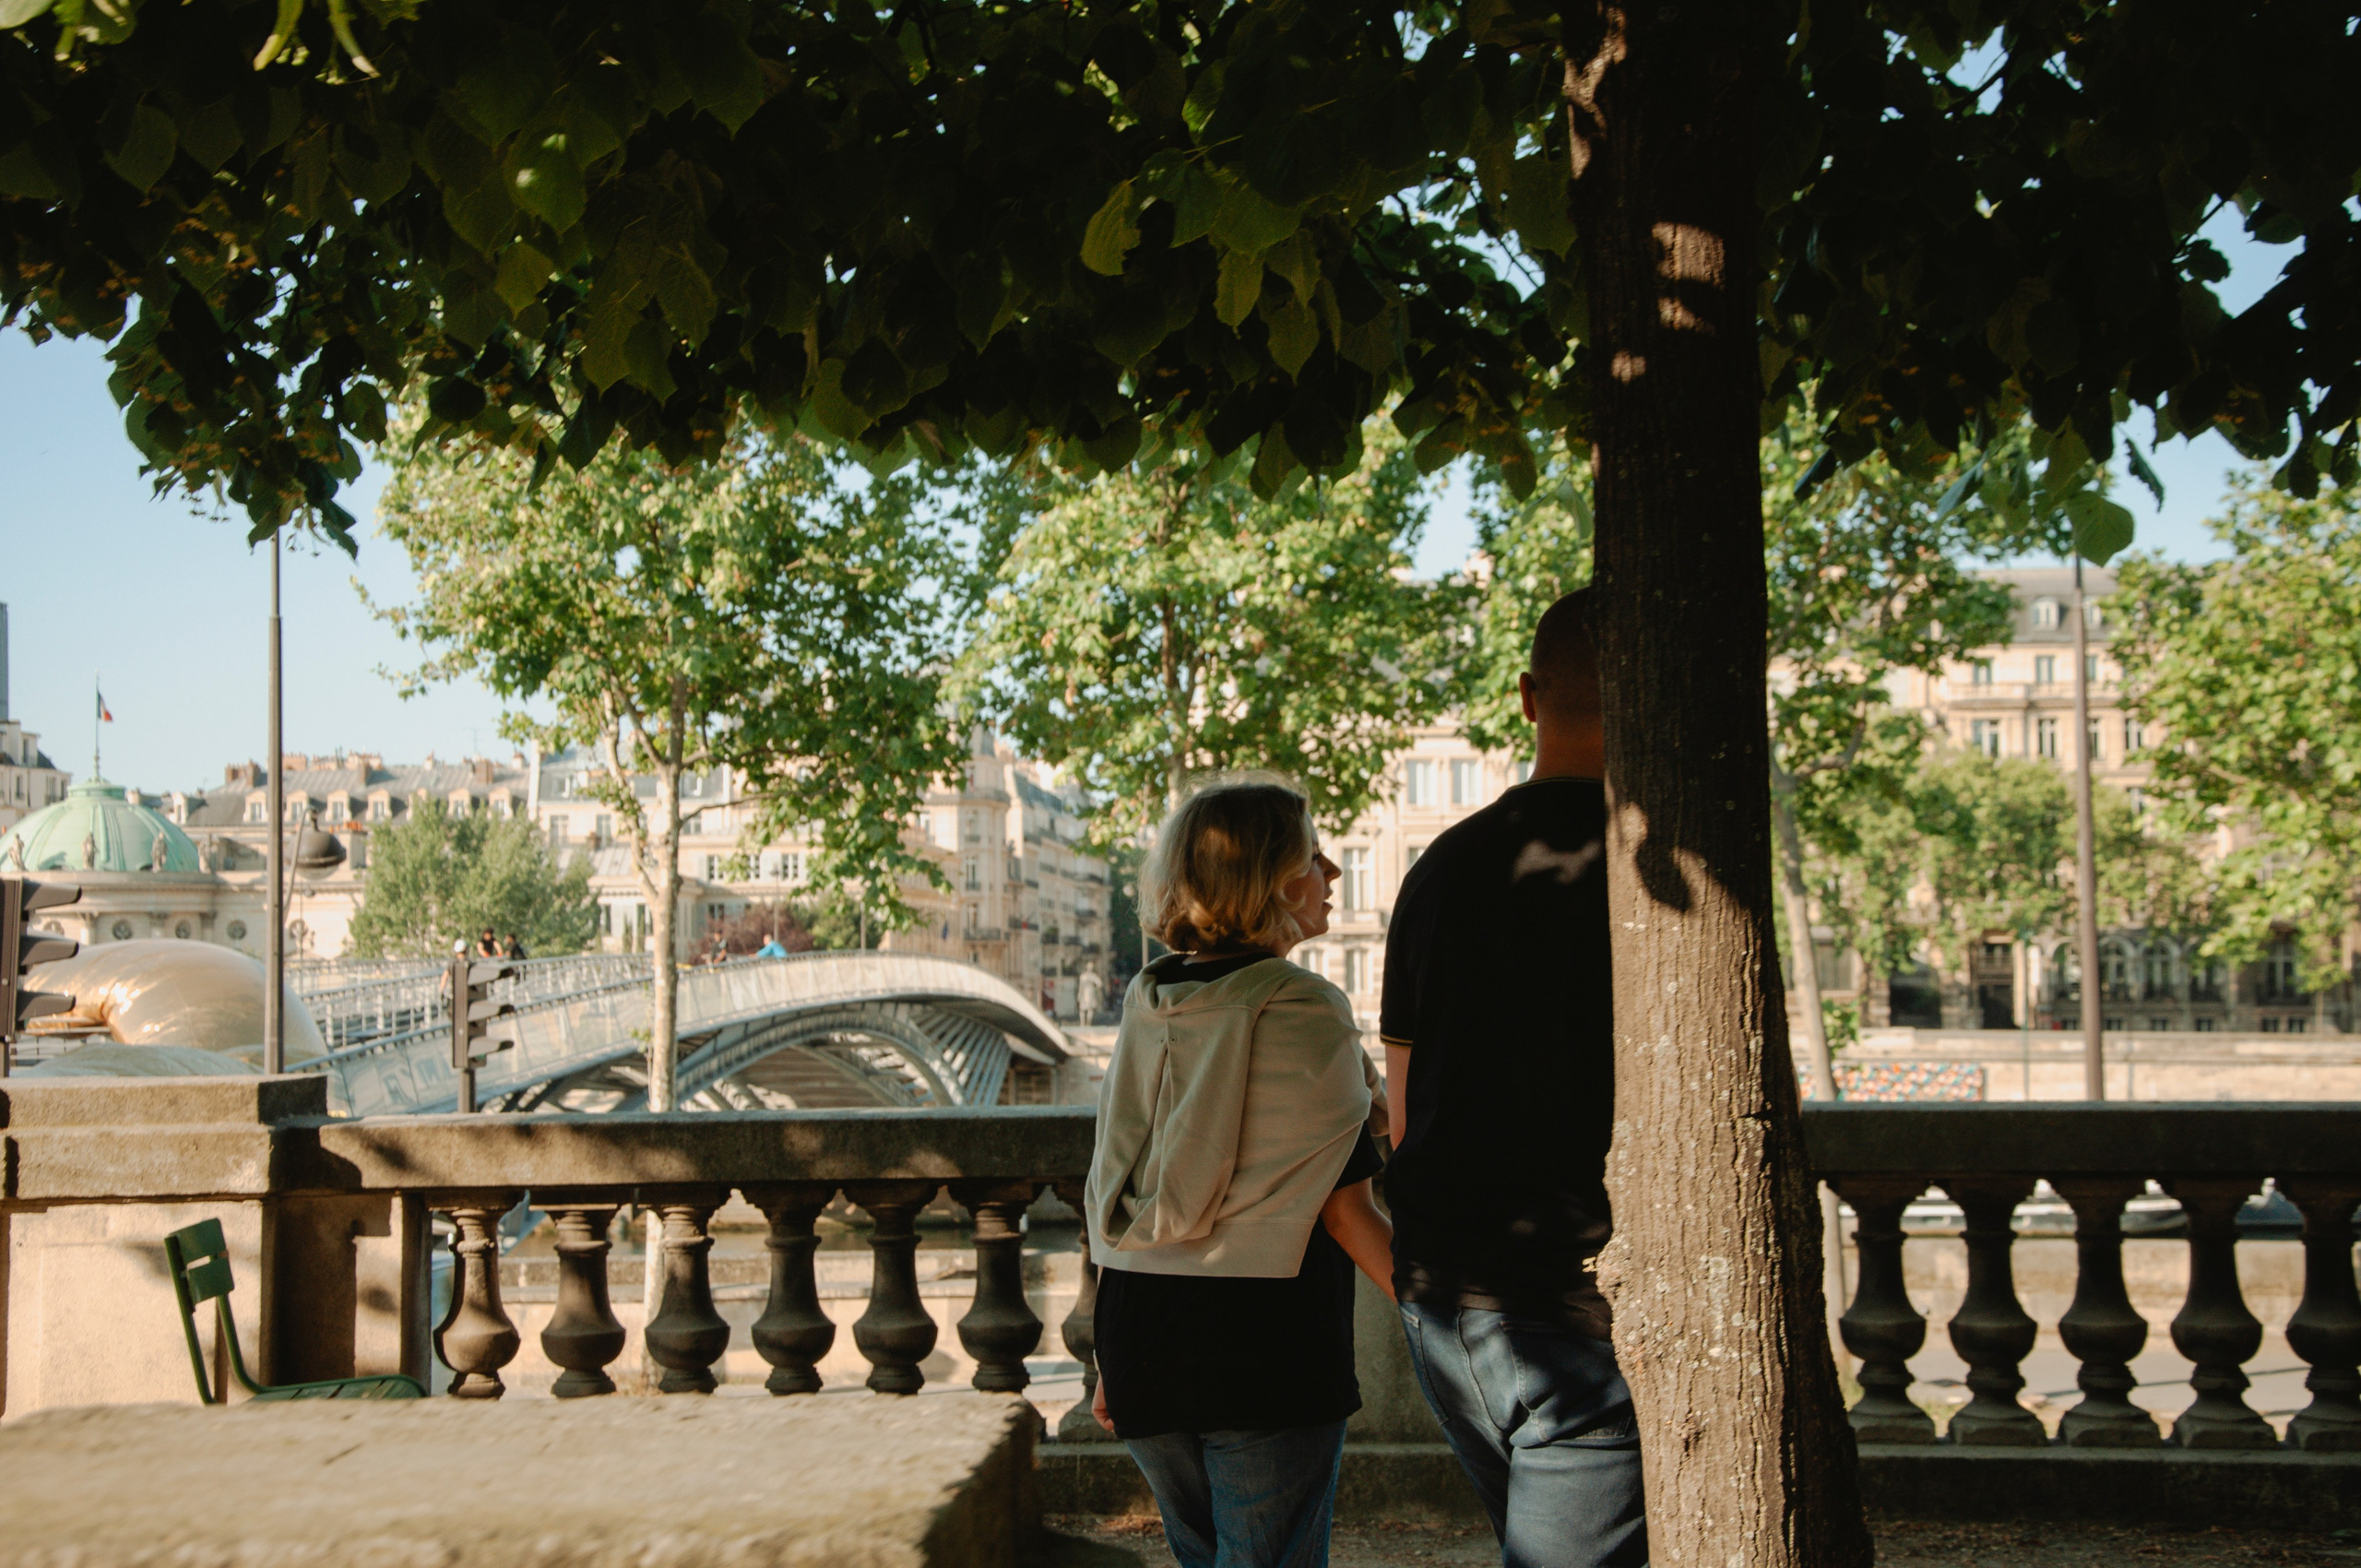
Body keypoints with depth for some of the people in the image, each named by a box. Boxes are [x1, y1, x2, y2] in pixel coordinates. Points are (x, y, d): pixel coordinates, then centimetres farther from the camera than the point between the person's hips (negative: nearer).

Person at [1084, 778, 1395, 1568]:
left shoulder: (1144, 1008, 6)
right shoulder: (1305, 1014, -12)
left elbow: (1111, 1201, 10)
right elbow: (1345, 1208, -12)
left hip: (1141, 1345, 6)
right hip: (1268, 1348, -6)